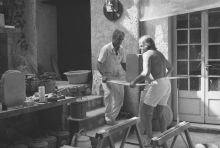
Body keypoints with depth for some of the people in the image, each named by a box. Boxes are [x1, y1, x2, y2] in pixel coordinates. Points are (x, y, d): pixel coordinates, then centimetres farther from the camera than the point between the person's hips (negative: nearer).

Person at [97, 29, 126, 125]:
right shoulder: (106, 49, -13)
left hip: (119, 76, 6)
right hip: (108, 76, -5)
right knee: (108, 93, -25)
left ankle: (112, 117, 17)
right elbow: (99, 65, -14)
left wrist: (126, 73, -1)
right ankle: (108, 117, -12)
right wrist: (103, 75, -26)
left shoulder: (121, 50, 4)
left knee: (120, 97, 2)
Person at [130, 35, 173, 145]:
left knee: (144, 114, 0)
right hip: (166, 85, 9)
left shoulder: (147, 54, -9)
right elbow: (170, 68, 31)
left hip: (155, 86, -9)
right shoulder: (159, 54, 18)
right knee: (159, 114, 20)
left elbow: (146, 73, -23)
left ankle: (148, 140, 0)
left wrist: (134, 81, -10)